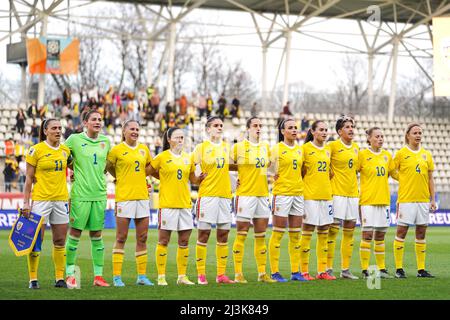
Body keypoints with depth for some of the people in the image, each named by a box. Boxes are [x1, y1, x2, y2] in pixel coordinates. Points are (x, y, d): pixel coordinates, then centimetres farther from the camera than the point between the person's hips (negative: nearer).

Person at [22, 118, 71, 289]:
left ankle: (60, 278, 12)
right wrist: (26, 202, -8)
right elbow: (29, 178, -4)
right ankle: (33, 279, 3)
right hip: (41, 199, -5)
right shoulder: (36, 150, -6)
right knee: (36, 240, -3)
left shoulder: (65, 150, 7)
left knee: (60, 241, 6)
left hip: (61, 199, 5)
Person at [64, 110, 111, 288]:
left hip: (99, 194, 4)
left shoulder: (106, 141, 10)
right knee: (75, 233, -1)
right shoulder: (74, 139, -3)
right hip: (80, 194, -4)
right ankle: (70, 274, 6)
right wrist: (76, 170, 2)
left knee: (97, 235, 7)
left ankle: (98, 275, 12)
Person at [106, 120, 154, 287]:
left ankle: (142, 275, 13)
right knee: (121, 238, -3)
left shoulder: (144, 149, 11)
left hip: (142, 196, 5)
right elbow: (109, 167, 6)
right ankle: (116, 276, 1)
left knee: (142, 238, 6)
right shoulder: (117, 150, -3)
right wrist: (123, 179, 12)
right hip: (124, 196, -5)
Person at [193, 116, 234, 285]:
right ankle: (201, 274, 2)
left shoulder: (227, 146, 11)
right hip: (207, 195, -5)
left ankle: (221, 274, 10)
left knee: (223, 236, 5)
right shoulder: (201, 147, -2)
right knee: (203, 234, -3)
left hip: (225, 195, 5)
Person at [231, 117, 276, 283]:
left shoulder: (266, 147, 12)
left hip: (263, 194, 5)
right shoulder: (239, 146, -4)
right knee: (241, 234, -4)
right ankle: (238, 273, 0)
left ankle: (262, 273, 13)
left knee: (261, 236, 8)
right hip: (245, 194, -5)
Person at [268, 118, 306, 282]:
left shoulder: (300, 149, 12)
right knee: (278, 234, -3)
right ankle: (274, 272, -1)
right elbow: (271, 172, -7)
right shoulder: (277, 149, -4)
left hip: (298, 193, 6)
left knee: (295, 235, 7)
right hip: (282, 194, -6)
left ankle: (295, 271, 11)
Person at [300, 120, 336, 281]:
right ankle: (304, 271, 0)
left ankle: (322, 271, 12)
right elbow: (299, 172, -4)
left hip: (326, 195, 6)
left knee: (324, 234, 7)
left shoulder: (328, 150, 12)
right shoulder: (305, 148, -5)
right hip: (310, 195, -6)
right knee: (307, 232, -4)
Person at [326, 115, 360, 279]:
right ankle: (328, 268, -2)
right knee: (333, 230, -6)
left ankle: (345, 269, 13)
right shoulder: (333, 146, -7)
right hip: (337, 193, -6)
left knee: (349, 232, 7)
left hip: (353, 193, 7)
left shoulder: (356, 147, 13)